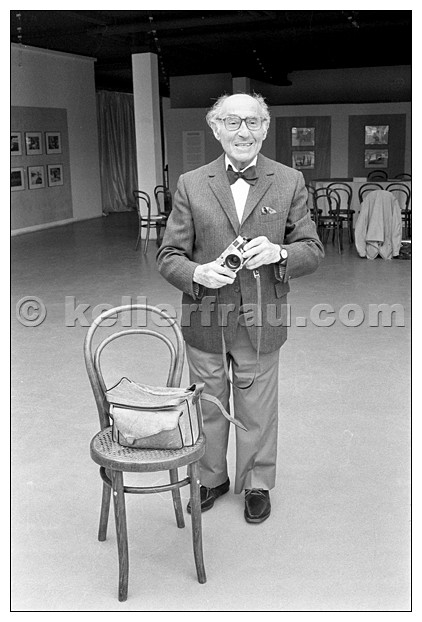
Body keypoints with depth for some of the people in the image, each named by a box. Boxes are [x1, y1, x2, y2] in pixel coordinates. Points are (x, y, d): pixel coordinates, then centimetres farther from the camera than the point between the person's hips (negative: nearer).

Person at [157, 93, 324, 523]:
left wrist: (278, 253, -21)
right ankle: (211, 478, 41)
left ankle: (257, 484, 38)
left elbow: (312, 250, 1)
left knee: (257, 412, 14)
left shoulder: (289, 183, 0)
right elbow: (168, 255, 0)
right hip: (204, 322, 1)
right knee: (207, 408, 17)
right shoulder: (191, 185, 0)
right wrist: (197, 273, -22)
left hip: (260, 323, -1)